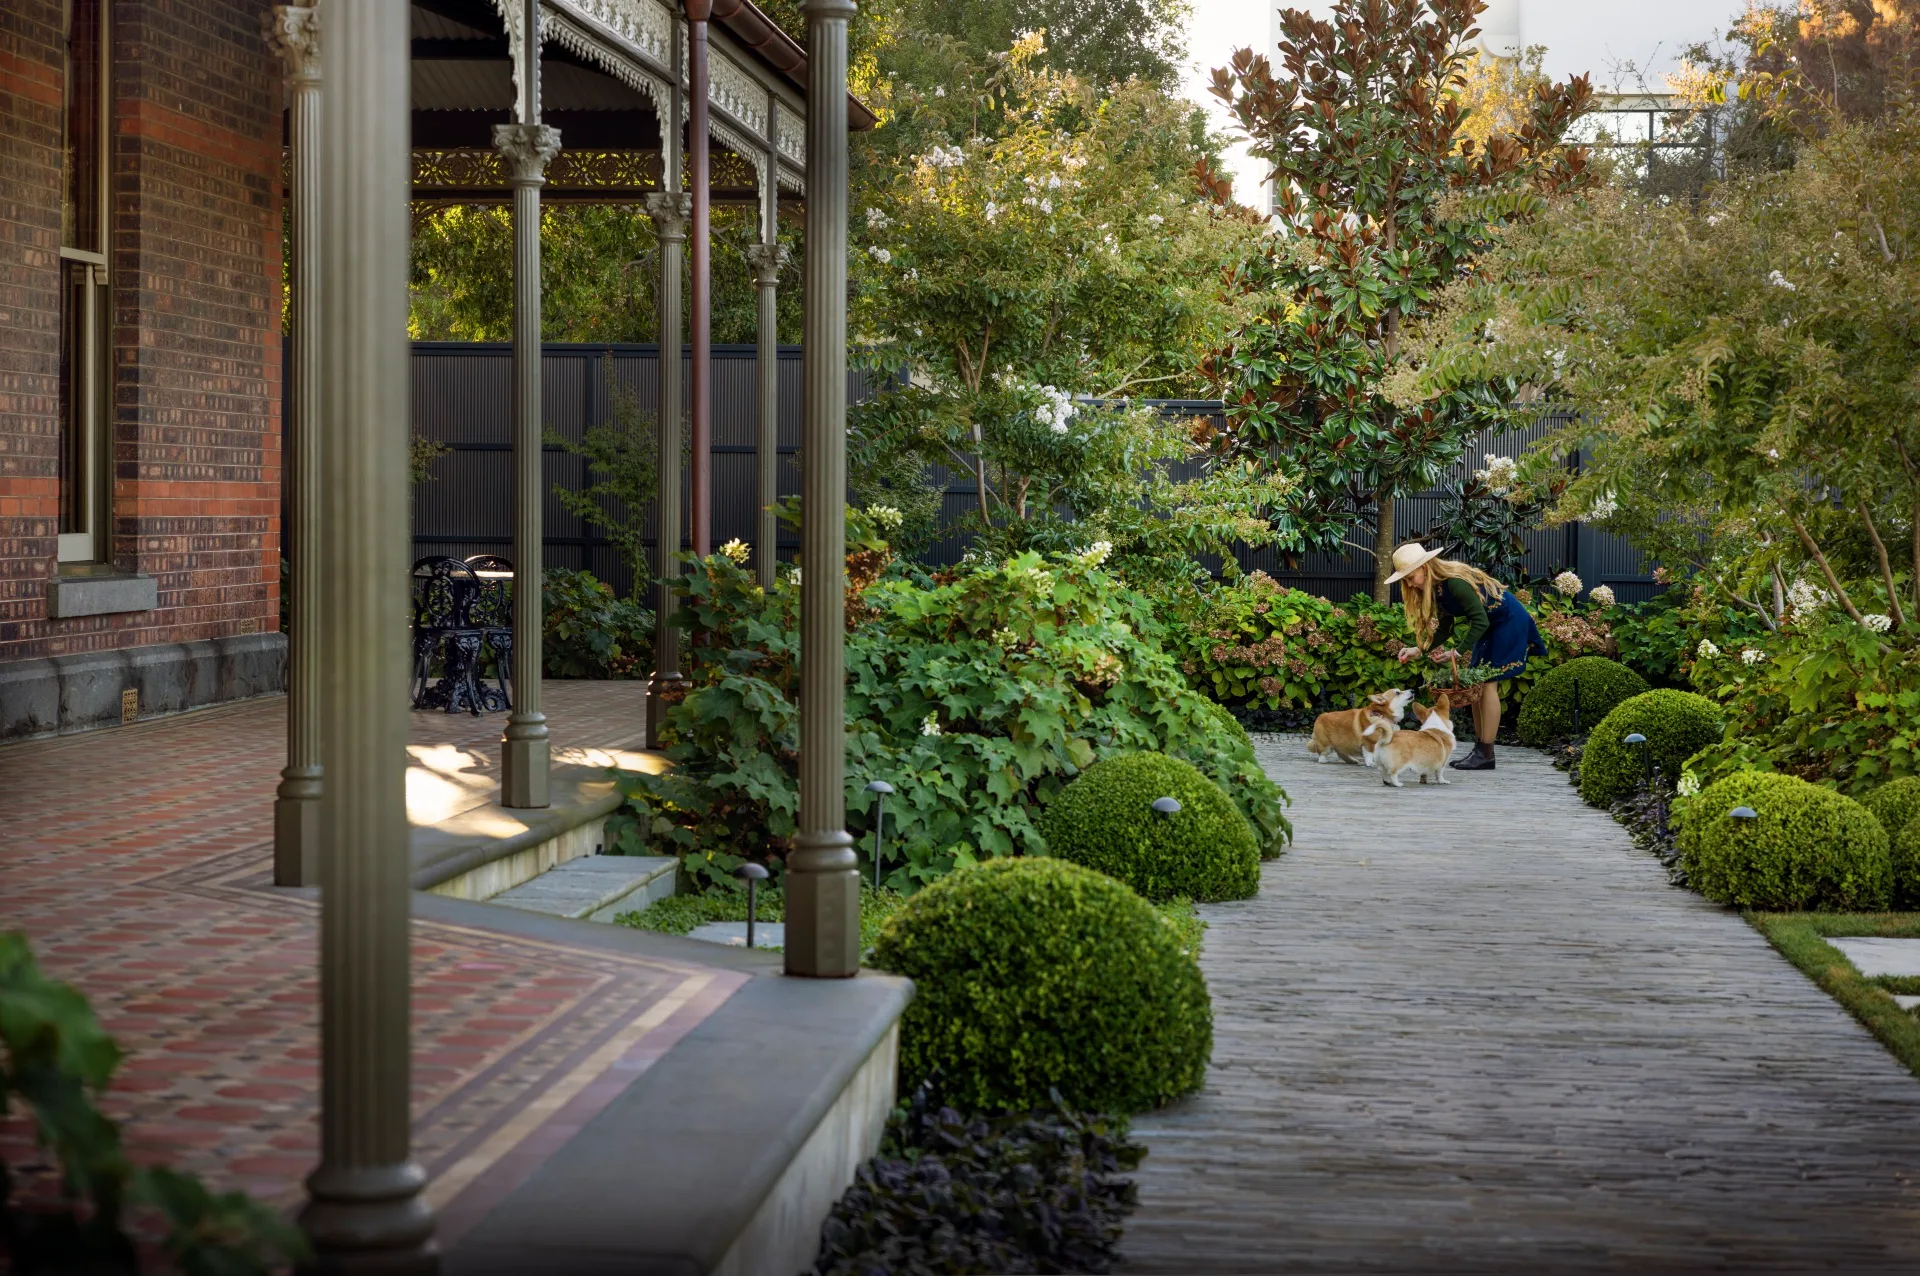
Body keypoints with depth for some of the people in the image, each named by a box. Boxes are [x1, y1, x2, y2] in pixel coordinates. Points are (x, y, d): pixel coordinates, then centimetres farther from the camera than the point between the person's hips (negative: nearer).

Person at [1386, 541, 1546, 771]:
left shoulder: (1455, 582, -29)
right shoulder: (1438, 586, 0)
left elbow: (1480, 621, -30)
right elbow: (1446, 627, 6)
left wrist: (1458, 652, -31)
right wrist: (1419, 649, -5)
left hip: (1508, 621, -9)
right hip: (1489, 625, 9)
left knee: (1487, 683, -12)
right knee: (1476, 684, 5)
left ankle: (1486, 755, -12)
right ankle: (1479, 749, 8)